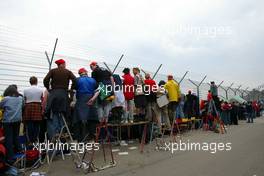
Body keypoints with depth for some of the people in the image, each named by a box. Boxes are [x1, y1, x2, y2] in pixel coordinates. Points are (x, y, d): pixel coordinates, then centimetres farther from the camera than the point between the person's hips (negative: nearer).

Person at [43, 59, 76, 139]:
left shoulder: (52, 71, 8)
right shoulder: (68, 72, 8)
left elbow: (45, 80, -4)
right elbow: (75, 81, -5)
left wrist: (48, 89, 10)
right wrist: (71, 89, 7)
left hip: (53, 94, 0)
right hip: (64, 94, 0)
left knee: (53, 115, 2)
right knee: (62, 115, 8)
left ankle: (53, 136, -3)